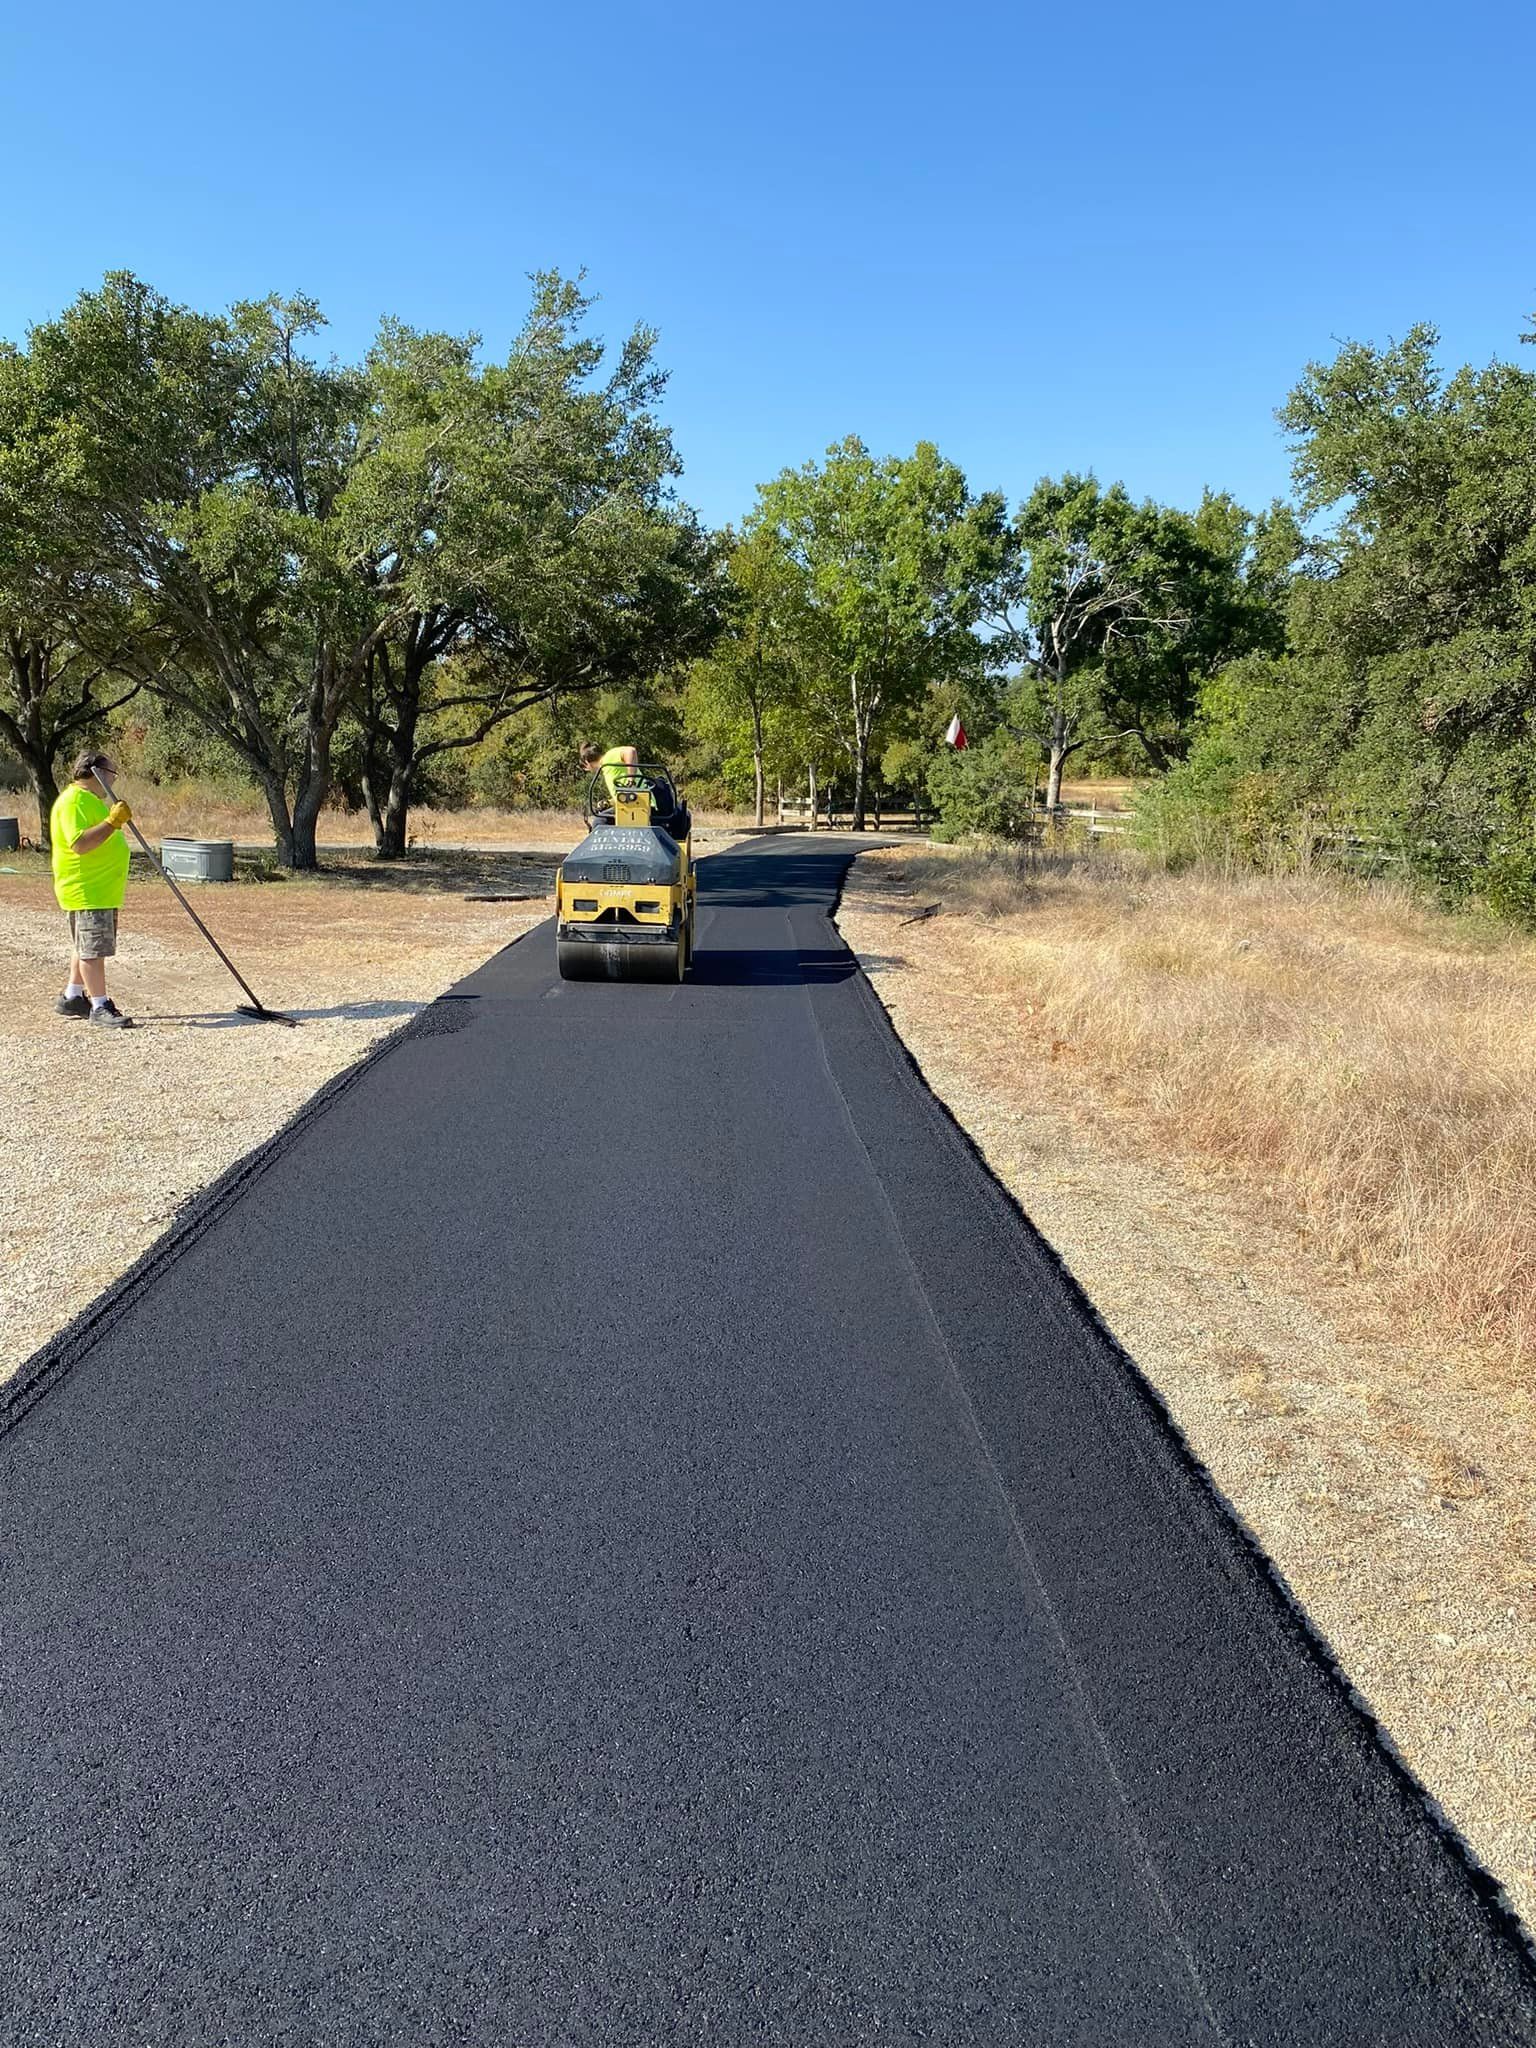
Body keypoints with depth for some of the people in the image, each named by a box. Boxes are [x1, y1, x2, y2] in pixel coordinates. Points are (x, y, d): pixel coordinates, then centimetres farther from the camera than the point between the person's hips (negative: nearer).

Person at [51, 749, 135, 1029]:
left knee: (87, 947, 17)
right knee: (93, 948, -8)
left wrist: (116, 819, 18)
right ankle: (99, 1006, -6)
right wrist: (112, 821, -30)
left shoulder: (90, 800, 19)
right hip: (86, 890, -11)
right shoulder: (73, 801, -16)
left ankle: (72, 998, 27)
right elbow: (80, 844, -29)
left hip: (102, 889, 11)